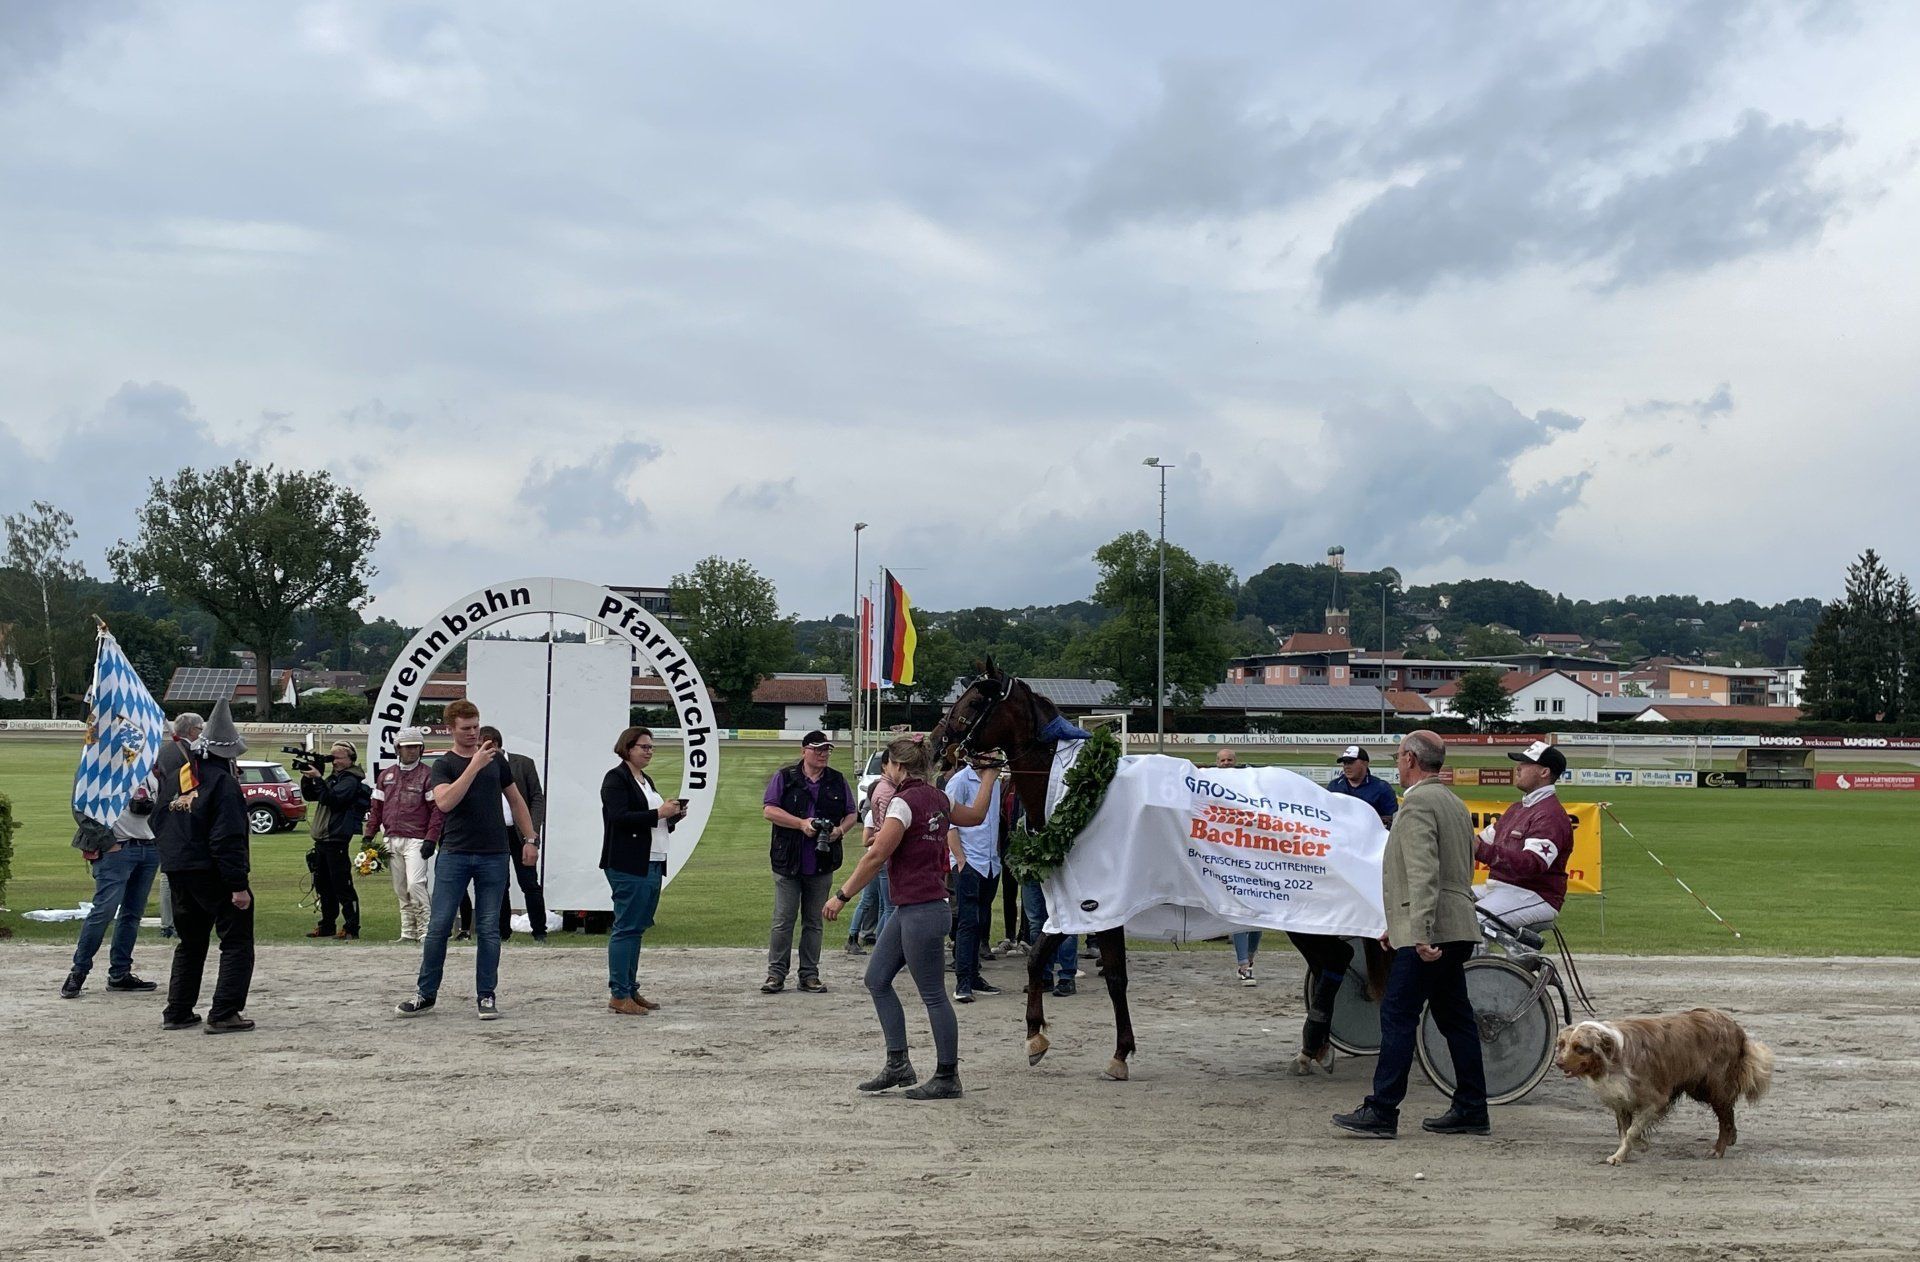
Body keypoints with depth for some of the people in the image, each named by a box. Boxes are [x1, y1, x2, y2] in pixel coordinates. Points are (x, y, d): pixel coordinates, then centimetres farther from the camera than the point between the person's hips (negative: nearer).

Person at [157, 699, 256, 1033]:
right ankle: (224, 1014, -8)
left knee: (190, 944, 20)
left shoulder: (179, 779, 11)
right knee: (237, 943, -1)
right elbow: (227, 839, -20)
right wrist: (238, 885, -20)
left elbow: (160, 829, 17)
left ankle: (177, 1012, 21)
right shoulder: (222, 783, -14)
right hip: (212, 875, -8)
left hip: (179, 873, 8)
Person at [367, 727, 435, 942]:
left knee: (415, 884, -16)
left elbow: (437, 809, -6)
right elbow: (376, 808, 16)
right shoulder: (386, 775, 15)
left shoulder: (428, 775, -1)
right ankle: (408, 932, 14)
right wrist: (369, 835, 8)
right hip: (392, 841, 6)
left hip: (416, 840, -6)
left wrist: (430, 840, -13)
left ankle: (425, 930, -11)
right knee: (400, 890, 8)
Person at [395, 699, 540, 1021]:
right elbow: (445, 802, -19)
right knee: (438, 926, -1)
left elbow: (516, 801, 19)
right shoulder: (444, 765, 0)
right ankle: (426, 994, 9)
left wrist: (530, 839, 12)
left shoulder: (495, 760, 11)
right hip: (454, 855, -2)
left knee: (489, 929, 4)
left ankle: (486, 996, 11)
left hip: (493, 856, 2)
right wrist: (474, 766, -23)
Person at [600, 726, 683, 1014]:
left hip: (652, 864, 9)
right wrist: (659, 813, -20)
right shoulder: (616, 778, -6)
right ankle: (619, 995, -5)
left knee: (637, 928, 10)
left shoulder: (646, 780, 20)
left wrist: (673, 814, 6)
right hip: (628, 866, -9)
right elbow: (619, 817, -18)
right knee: (626, 928, -8)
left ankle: (630, 990, 15)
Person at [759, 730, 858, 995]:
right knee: (783, 920, -2)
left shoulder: (837, 781, 10)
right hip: (788, 862, -3)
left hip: (822, 864, 3)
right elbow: (769, 810, -7)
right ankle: (776, 973, 6)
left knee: (814, 922, 9)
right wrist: (801, 823, -17)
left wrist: (840, 829, -7)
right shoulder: (785, 777, 0)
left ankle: (809, 974, 15)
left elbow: (851, 814, 15)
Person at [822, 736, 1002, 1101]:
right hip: (908, 910, 10)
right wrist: (988, 779, 41)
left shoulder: (904, 802, -16)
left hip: (921, 913, -10)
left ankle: (947, 1078, 8)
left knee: (933, 995, -1)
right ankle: (898, 1064, 16)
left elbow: (876, 856, -21)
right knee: (876, 979, 13)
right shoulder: (937, 799, 9)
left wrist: (842, 896, -15)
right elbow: (975, 815, 27)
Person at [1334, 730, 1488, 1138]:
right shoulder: (1454, 803, 21)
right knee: (1454, 1016, 12)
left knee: (1398, 1016, -8)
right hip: (1456, 929, 10)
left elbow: (1423, 873, -23)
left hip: (1428, 934, -10)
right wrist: (1399, 926, 30)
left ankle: (1381, 1112, -9)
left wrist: (1420, 933, -29)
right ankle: (1470, 1110, 16)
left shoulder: (1417, 803, -11)